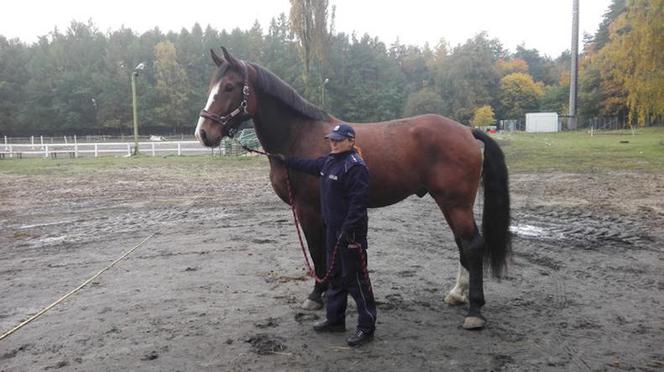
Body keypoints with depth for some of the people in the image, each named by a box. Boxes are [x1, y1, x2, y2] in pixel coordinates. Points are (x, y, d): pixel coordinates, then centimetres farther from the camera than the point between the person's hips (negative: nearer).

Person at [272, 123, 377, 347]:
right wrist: (285, 160, 34)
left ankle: (367, 327, 8)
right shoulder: (329, 161, 11)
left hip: (350, 231, -10)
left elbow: (358, 202, -23)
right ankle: (334, 319, 32)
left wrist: (348, 231, -26)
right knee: (335, 275, 18)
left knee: (355, 278, -3)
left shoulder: (356, 167, -18)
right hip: (332, 229, 10)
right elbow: (308, 165, 30)